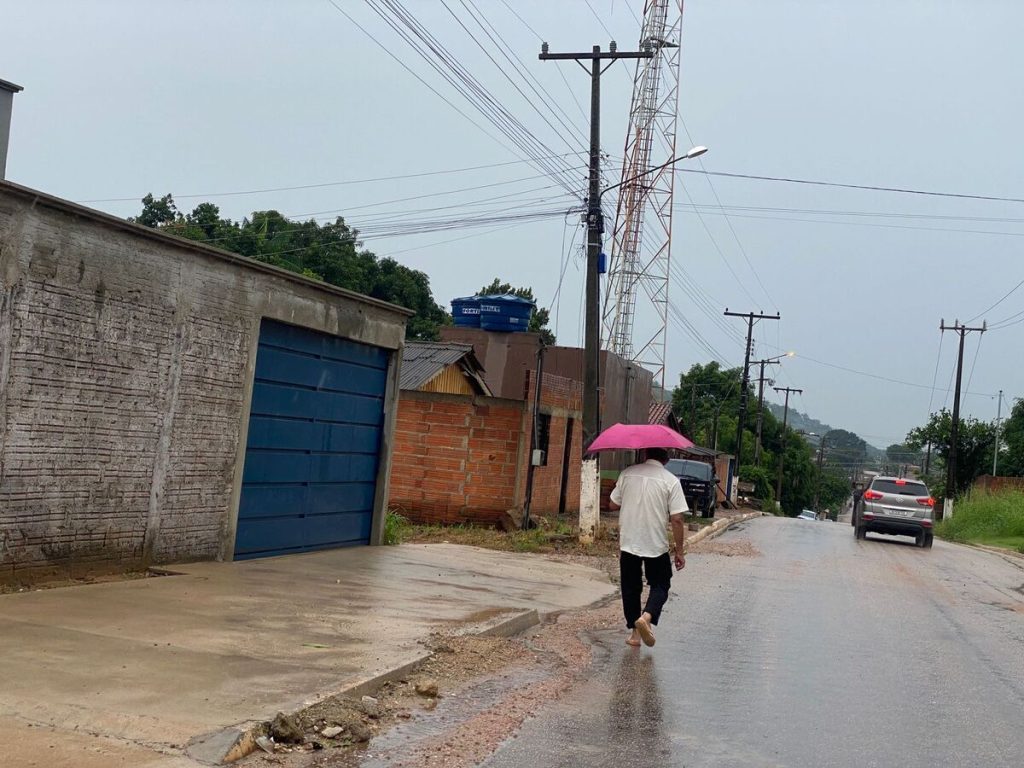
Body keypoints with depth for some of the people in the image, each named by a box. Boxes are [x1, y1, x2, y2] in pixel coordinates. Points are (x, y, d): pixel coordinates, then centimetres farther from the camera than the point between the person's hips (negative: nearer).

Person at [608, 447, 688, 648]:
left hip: (628, 543, 2)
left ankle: (635, 632, 15)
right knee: (660, 585, 13)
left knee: (631, 588, 14)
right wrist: (679, 551, -3)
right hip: (656, 545, -2)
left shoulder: (627, 474, -1)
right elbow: (676, 520, -11)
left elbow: (613, 504, 9)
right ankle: (646, 616, -11)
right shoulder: (671, 481, -8)